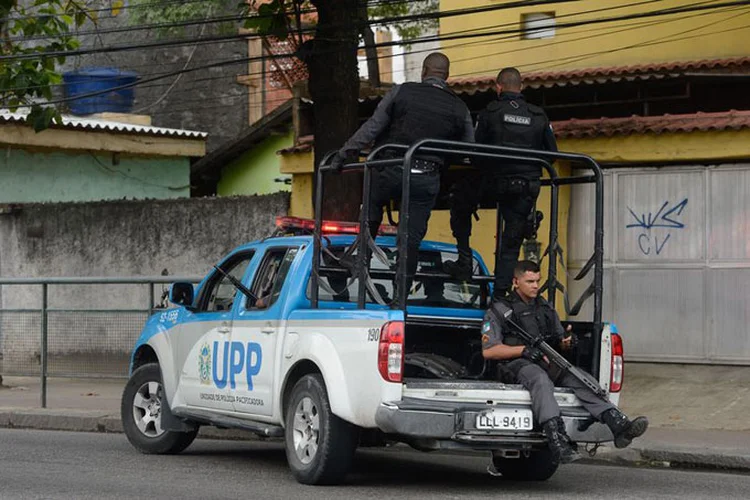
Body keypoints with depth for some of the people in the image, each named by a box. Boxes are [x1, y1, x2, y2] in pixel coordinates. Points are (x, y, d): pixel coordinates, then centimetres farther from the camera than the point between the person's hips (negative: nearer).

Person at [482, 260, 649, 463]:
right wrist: (525, 350, -12)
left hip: (550, 363, 6)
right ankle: (559, 443, -58)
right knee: (541, 381, -40)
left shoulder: (546, 308, 27)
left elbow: (561, 343, 29)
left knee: (581, 379, -24)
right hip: (519, 365, -6)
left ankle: (619, 425, -43)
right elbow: (489, 351, -1)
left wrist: (566, 343, 2)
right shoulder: (499, 311, 8)